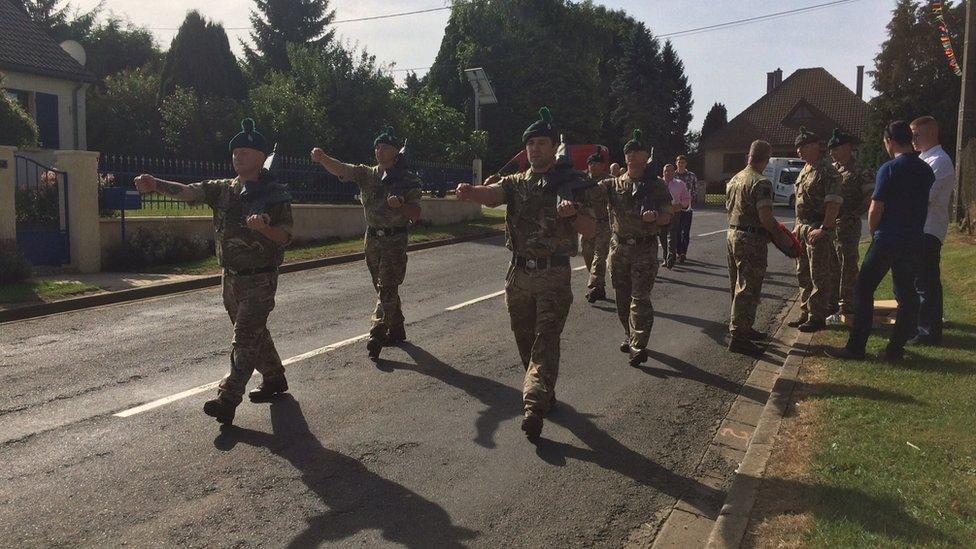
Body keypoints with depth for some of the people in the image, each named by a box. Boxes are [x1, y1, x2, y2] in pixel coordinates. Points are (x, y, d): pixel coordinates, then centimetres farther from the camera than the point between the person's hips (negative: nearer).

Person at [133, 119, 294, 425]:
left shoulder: (275, 195, -10)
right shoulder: (224, 189, 6)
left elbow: (285, 237, -13)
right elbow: (188, 192, -5)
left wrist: (263, 227, -33)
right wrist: (156, 184, -22)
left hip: (259, 281, -7)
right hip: (231, 277, 7)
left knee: (245, 338, -10)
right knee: (254, 333, 18)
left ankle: (227, 400, -11)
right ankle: (274, 379, 36)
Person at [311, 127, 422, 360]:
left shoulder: (407, 180, -3)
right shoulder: (366, 173, 6)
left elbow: (416, 214, -4)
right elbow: (340, 169, -11)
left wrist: (400, 205, -24)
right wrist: (322, 158, -31)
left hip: (395, 240, -5)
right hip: (372, 238, 5)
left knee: (387, 289, -11)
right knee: (384, 289, 14)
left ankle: (376, 337, -13)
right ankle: (396, 331, 27)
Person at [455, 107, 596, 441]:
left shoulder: (570, 184, 3)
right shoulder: (514, 183, 9)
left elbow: (590, 231, -2)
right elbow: (491, 194, -14)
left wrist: (572, 213, -23)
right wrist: (470, 192, -38)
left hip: (554, 277, -4)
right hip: (519, 275, 4)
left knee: (546, 341, -12)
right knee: (525, 341, 12)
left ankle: (534, 407, -19)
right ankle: (545, 392, 32)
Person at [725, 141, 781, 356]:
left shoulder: (735, 179, 11)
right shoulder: (761, 183, -17)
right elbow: (765, 218, -23)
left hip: (732, 234, 9)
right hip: (752, 240, -9)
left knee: (738, 286, 17)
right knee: (748, 289, -5)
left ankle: (743, 327, 29)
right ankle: (738, 336, -4)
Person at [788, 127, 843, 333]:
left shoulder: (827, 171, -13)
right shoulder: (805, 170, 16)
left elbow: (834, 202, -20)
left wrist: (824, 228, -25)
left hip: (818, 230, -9)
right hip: (802, 227, 9)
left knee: (818, 276, -2)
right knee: (803, 274, 15)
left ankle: (817, 317, 4)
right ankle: (806, 312, 24)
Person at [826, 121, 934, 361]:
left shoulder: (890, 168, -12)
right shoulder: (926, 171, 7)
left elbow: (875, 209, -12)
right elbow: (926, 207, 15)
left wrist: (874, 232, 4)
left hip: (886, 241, -6)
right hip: (913, 242, 6)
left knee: (863, 290, 1)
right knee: (906, 294, 11)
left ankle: (856, 347, 0)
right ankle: (895, 348, 14)